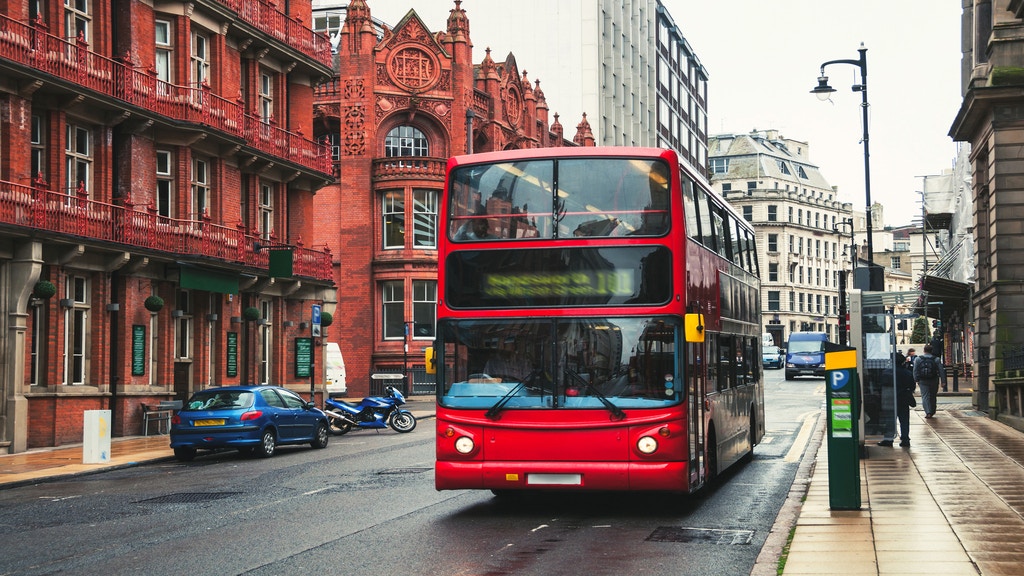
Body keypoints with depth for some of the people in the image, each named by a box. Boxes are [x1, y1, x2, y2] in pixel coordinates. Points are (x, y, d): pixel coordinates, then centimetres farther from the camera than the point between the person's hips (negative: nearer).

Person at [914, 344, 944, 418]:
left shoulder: (918, 359, -1)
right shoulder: (936, 359, -1)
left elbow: (915, 371, 1)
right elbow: (941, 371, -1)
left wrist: (917, 380, 8)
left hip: (923, 381, -1)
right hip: (934, 381, 1)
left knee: (925, 396, -2)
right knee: (932, 397, 15)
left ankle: (928, 412, -18)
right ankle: (932, 411, 25)